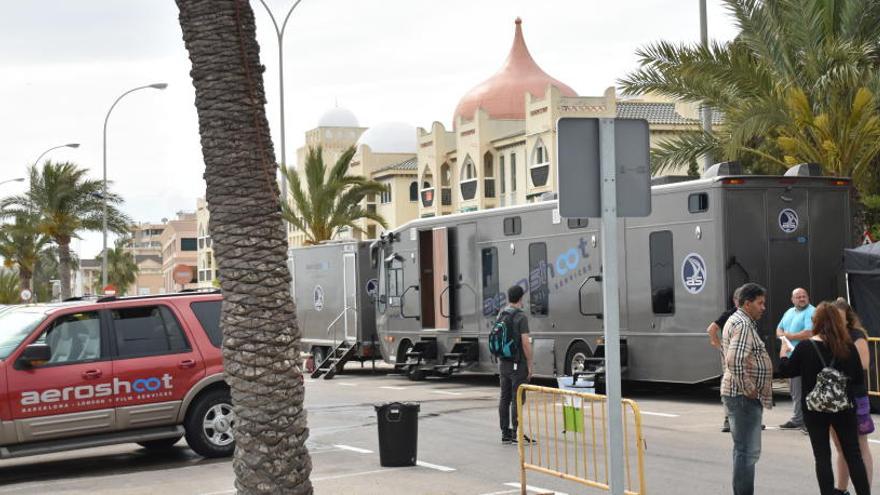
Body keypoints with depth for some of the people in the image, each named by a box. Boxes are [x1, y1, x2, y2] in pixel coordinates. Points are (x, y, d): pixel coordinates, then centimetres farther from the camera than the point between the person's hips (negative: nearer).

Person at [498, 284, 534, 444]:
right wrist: (530, 365, -11)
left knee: (504, 398, 10)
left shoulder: (500, 315, 9)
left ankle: (505, 433, 14)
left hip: (503, 364, 7)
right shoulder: (521, 317, -14)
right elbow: (525, 343, -18)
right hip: (518, 364, -7)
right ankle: (516, 434, -4)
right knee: (517, 399, -4)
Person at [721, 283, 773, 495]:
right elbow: (735, 360, -30)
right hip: (744, 396, -11)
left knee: (743, 449, 17)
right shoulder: (743, 324, -16)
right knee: (747, 451, -9)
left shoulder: (737, 320, 18)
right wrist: (748, 388, -21)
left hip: (737, 395, 11)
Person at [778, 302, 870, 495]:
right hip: (844, 407, 2)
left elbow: (786, 371, 0)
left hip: (815, 409, -1)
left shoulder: (805, 348, -13)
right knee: (853, 455, 11)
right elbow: (859, 379, 0)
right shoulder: (848, 347, -8)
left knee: (822, 456, 7)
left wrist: (783, 353, 18)